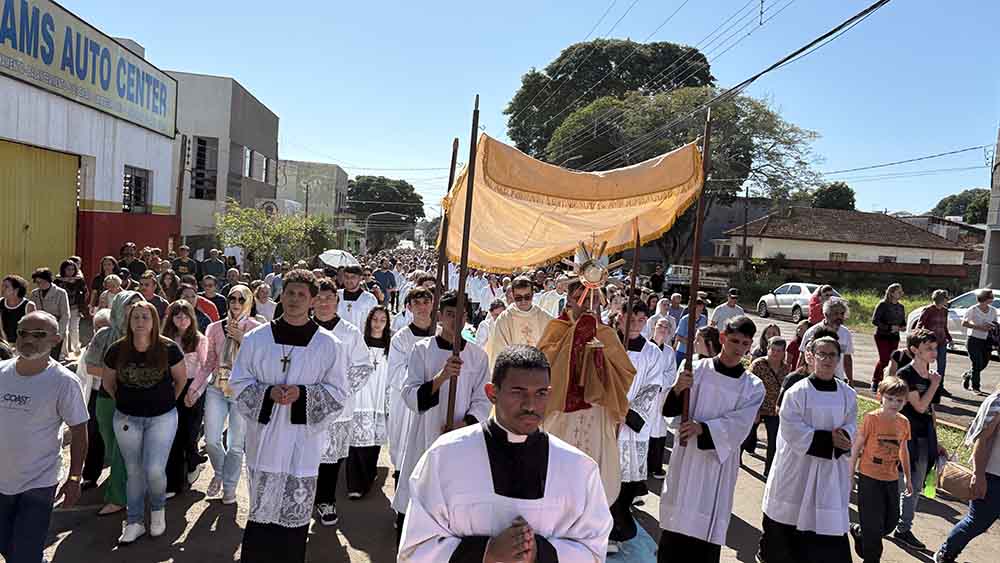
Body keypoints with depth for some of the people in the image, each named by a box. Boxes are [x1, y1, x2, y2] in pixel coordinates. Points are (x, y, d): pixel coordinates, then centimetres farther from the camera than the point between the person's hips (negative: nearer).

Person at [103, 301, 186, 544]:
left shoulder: (168, 349, -14)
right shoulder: (117, 350, -7)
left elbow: (181, 379, 2)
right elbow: (108, 382, 11)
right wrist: (123, 401, 14)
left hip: (162, 417, -2)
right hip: (127, 419, 2)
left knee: (154, 470, -9)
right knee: (134, 471, 12)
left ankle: (158, 509, 22)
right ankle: (135, 522, 27)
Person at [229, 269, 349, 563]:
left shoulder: (328, 344, -2)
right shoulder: (256, 338, 1)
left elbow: (338, 392, 0)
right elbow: (239, 382, 4)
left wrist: (303, 394, -17)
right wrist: (268, 392, -15)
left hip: (304, 439, 0)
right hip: (265, 436, 1)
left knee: (296, 513, 6)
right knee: (260, 511, 7)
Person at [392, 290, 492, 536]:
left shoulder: (478, 355, 3)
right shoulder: (422, 349, -1)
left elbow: (482, 401, 4)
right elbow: (410, 395, -7)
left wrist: (462, 425, -12)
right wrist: (441, 377, -22)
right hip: (426, 435, -1)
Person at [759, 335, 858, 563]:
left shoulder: (848, 394, 3)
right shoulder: (797, 392, -10)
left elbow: (851, 427, 4)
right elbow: (793, 430, -14)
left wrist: (843, 436, -19)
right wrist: (828, 439, -18)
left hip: (832, 468, 3)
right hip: (798, 466, -3)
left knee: (831, 525, 1)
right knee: (788, 521, 9)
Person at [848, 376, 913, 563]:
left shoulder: (904, 422, 1)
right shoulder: (871, 418, -14)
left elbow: (904, 451, 13)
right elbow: (857, 446, -9)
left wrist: (908, 478, 18)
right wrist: (850, 474, -8)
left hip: (891, 479, 5)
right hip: (869, 477, -5)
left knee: (891, 520, 14)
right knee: (873, 523, 1)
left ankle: (858, 531, 36)